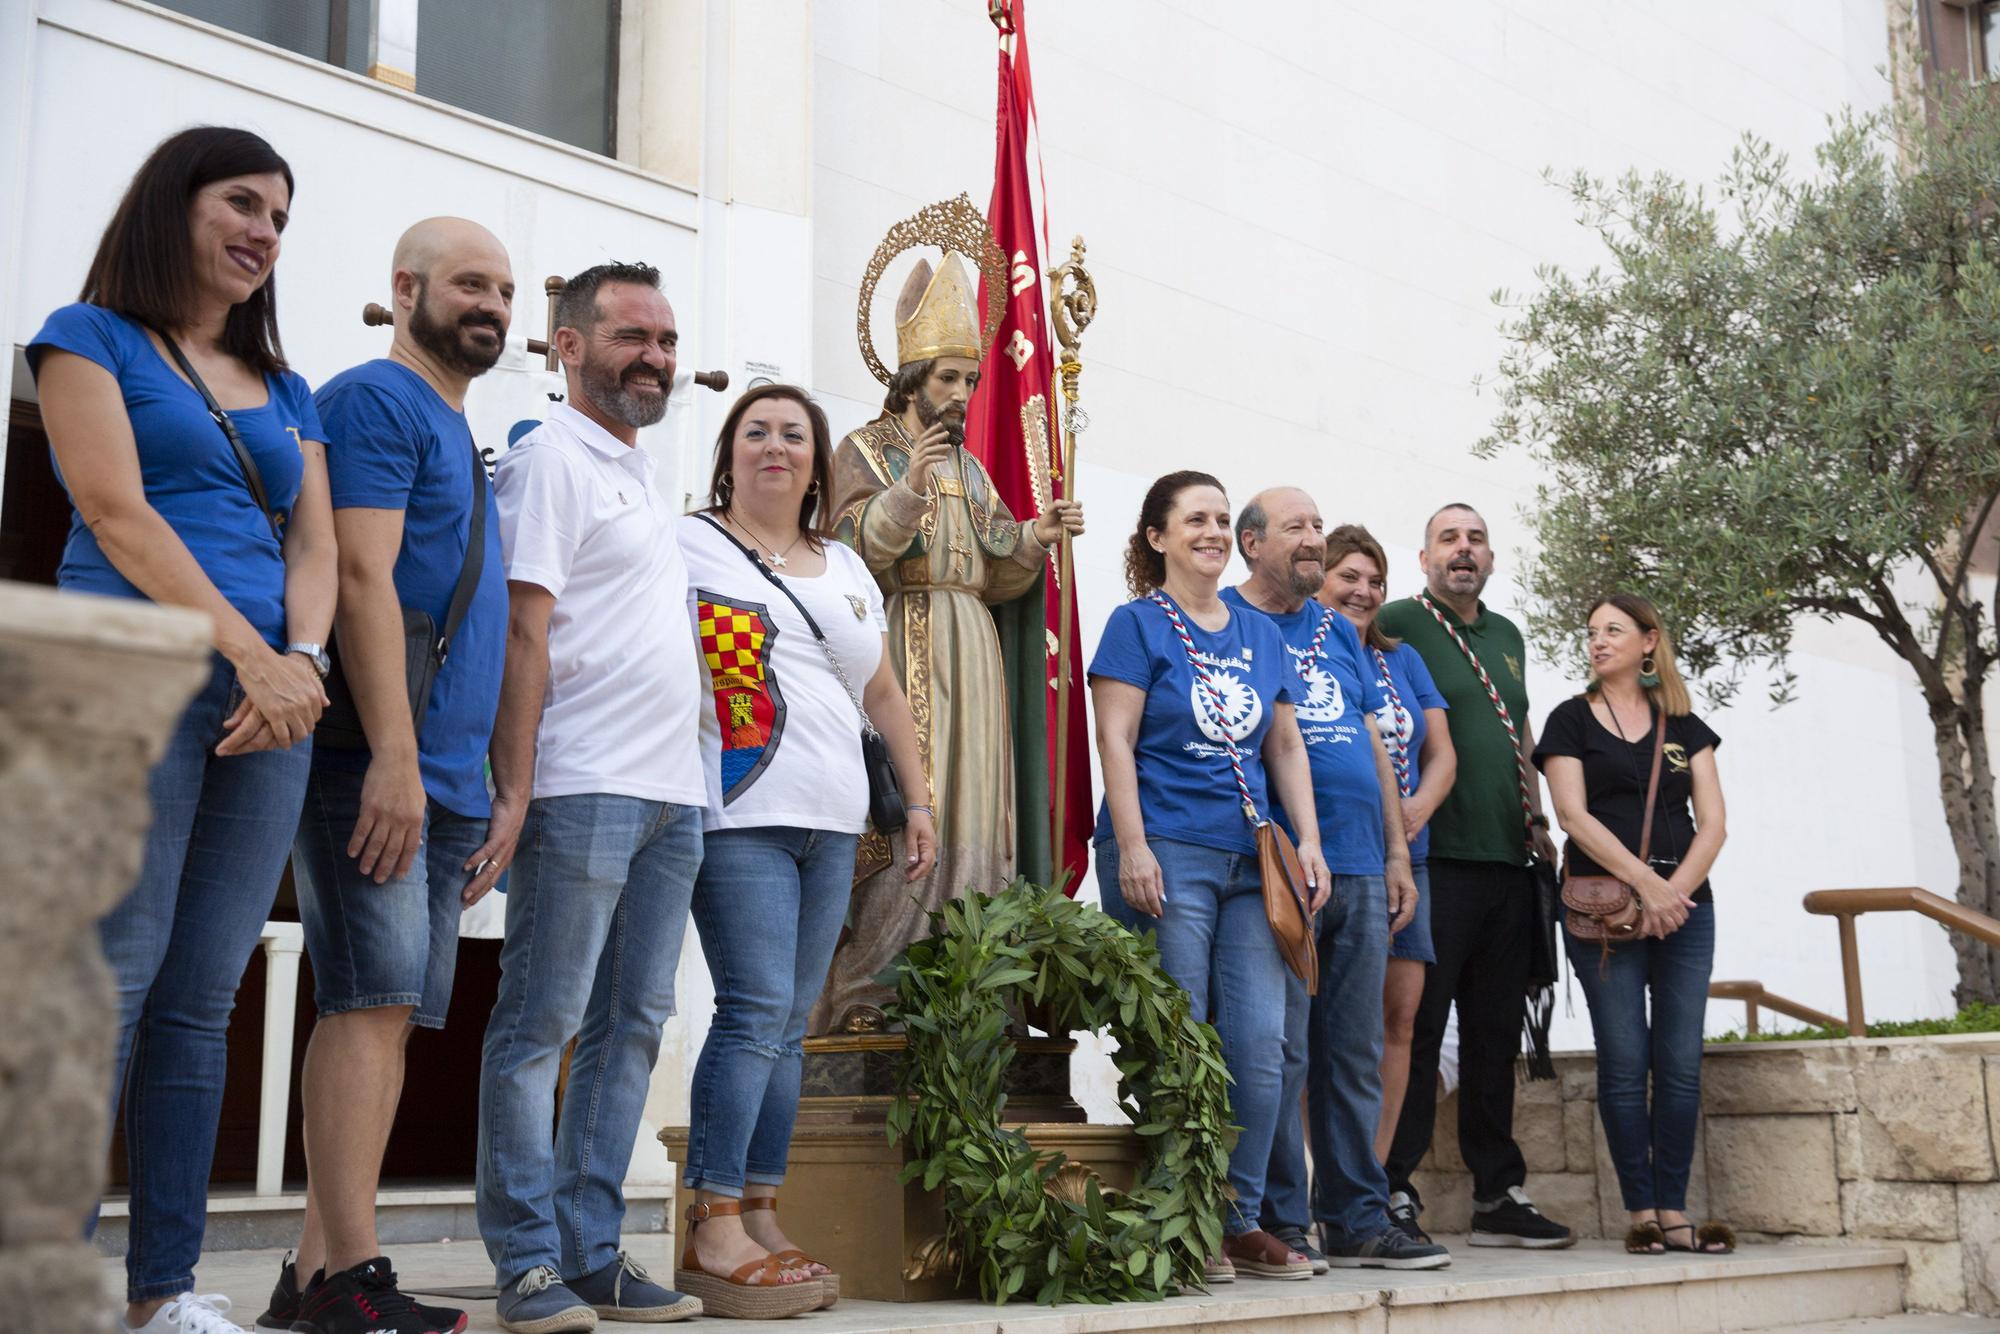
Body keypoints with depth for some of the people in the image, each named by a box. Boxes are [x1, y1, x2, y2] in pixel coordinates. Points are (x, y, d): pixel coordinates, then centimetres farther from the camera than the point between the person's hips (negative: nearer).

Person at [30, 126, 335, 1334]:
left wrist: (301, 659, -6)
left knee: (204, 996, 3)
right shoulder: (92, 339, 8)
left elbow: (315, 546, 15)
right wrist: (251, 654, -12)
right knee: (117, 974, -13)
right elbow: (118, 515, -5)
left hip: (273, 692, 5)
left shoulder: (286, 391, 24)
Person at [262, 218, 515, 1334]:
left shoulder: (464, 437, 25)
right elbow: (364, 576, -15)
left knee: (389, 1015, 6)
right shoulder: (376, 400, -3)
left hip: (448, 782, 9)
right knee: (372, 1002, -12)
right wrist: (393, 754, -22)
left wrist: (488, 798, 23)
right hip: (377, 768, -9)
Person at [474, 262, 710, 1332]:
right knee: (541, 1024, -4)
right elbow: (522, 631, -12)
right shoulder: (552, 459, -3)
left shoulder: (648, 475, 22)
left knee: (631, 1026, 7)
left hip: (671, 795, 9)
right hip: (583, 790, -8)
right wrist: (514, 789, -19)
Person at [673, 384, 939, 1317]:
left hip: (831, 823, 6)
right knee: (757, 1011, -13)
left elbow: (884, 694, 26)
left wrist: (918, 800, 21)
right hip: (740, 817, -6)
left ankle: (760, 1221, 11)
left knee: (788, 1025, 6)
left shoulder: (846, 569, 21)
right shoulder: (689, 545, 3)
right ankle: (712, 1235, -9)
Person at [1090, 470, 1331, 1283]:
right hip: (1167, 855, -5)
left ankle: (1242, 1221, 12)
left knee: (1260, 1045, 1)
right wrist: (1132, 846, -14)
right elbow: (1115, 739, -5)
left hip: (1250, 860, 5)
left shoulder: (1260, 634, 17)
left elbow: (1286, 746, 18)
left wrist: (1307, 841, 7)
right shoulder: (1139, 623, 2)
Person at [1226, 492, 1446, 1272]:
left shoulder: (1338, 633, 20)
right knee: (1280, 1053, -4)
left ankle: (1358, 1220, 15)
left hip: (1360, 871, 6)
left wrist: (1398, 854, 15)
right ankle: (1281, 1224, 4)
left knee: (1355, 1054, 9)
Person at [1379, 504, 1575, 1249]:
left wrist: (1535, 818, 19)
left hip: (1505, 862, 7)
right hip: (1433, 860, -7)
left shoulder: (1507, 637, 20)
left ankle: (1499, 1196, 19)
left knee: (1495, 1034, 11)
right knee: (1417, 1029, -6)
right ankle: (1394, 1195, -1)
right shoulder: (1399, 624, -2)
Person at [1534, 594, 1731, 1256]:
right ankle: (1641, 1210, 3)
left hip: (1683, 904, 3)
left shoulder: (1684, 724, 14)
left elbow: (1712, 822, 6)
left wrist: (1676, 890, -9)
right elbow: (1574, 814, -6)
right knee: (1624, 1062, -4)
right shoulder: (1572, 720, 6)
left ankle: (1674, 1212, 5)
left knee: (1681, 1062, 0)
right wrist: (1645, 883, -13)